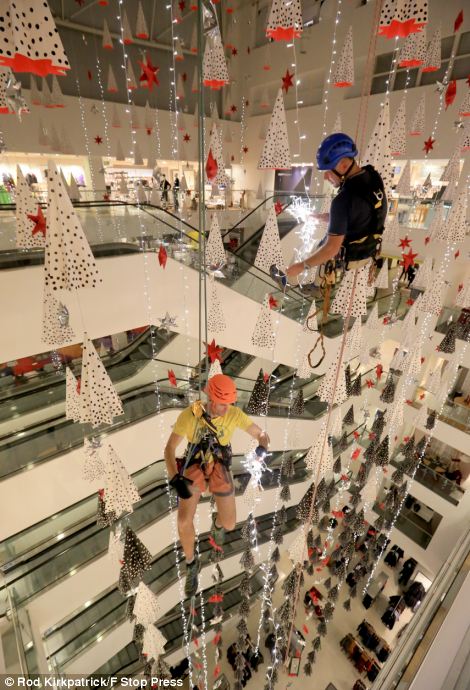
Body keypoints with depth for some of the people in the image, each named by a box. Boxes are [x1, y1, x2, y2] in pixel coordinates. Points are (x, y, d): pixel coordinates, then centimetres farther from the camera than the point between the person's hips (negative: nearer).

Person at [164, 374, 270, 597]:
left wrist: (263, 447, -37)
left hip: (220, 469, 1)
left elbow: (261, 434, -13)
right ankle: (191, 564, 15)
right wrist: (176, 479, -32)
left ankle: (217, 521, 44)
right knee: (184, 521, -18)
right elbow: (169, 448, -18)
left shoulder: (235, 414, -19)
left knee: (229, 525, 3)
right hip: (194, 468, -1)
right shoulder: (189, 415, -23)